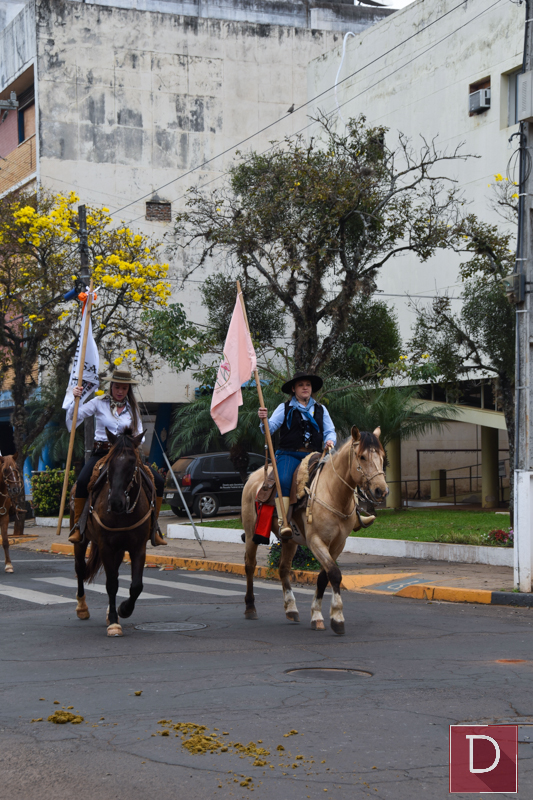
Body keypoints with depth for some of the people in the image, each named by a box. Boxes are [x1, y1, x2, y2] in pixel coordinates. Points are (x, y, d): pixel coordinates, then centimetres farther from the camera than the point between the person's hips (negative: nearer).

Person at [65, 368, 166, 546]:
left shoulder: (132, 408, 11)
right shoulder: (99, 403, 4)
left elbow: (139, 435, 11)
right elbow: (74, 418, 3)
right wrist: (75, 399, -11)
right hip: (101, 452, -3)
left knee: (158, 481, -13)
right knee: (82, 482, -32)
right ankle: (77, 526, -16)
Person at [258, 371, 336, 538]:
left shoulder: (321, 410, 21)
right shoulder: (285, 408, 11)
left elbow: (330, 431, 16)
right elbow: (270, 428, 2)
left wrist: (330, 441, -7)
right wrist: (264, 419, -21)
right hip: (290, 454, -3)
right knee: (283, 480, -31)